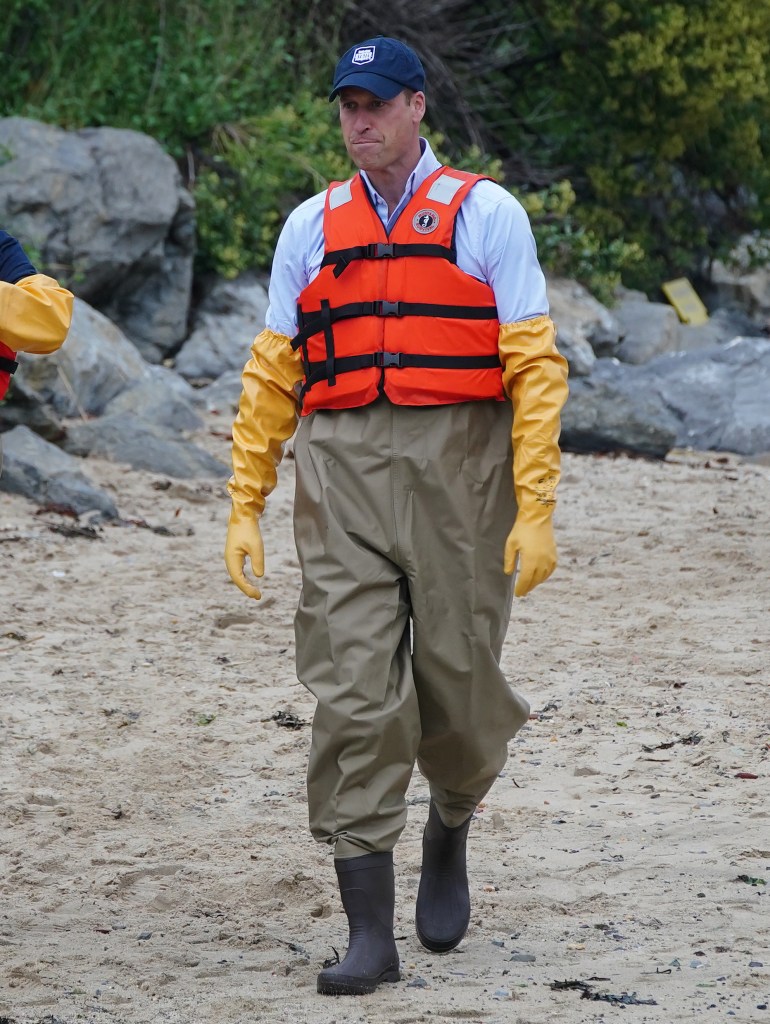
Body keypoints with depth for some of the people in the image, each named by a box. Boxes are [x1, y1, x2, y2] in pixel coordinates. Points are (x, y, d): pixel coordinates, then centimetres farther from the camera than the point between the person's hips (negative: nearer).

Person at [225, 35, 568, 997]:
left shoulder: (485, 214, 3)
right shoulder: (312, 227, 13)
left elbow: (535, 366, -1)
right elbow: (271, 375, 14)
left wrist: (536, 508, -9)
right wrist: (243, 506, 6)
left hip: (458, 467, -2)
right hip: (340, 472, 2)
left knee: (460, 683, 3)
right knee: (354, 693, -7)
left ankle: (447, 836, 36)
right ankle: (370, 933, -6)